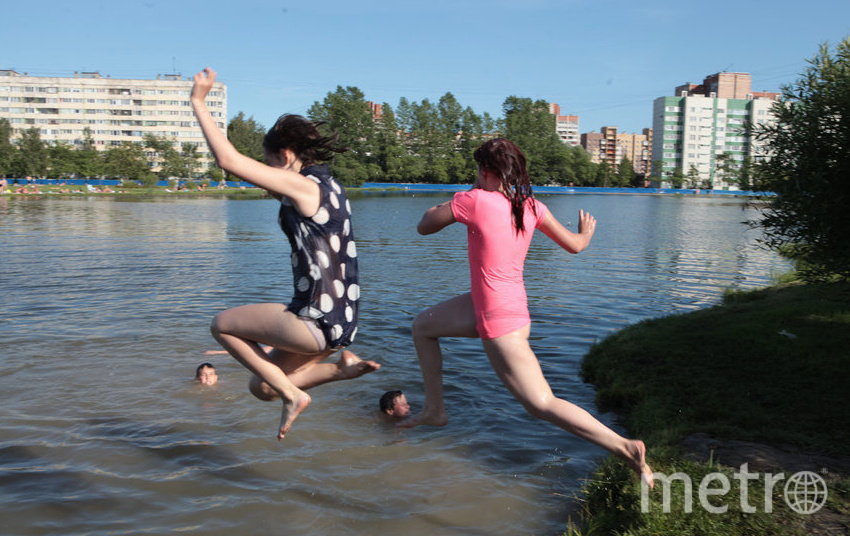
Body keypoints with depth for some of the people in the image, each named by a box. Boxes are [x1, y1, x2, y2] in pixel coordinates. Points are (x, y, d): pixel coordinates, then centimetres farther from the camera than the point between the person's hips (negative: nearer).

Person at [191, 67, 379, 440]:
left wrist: (198, 101, -7)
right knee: (262, 385, 22)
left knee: (222, 325, 11)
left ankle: (291, 395, 5)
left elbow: (228, 160, -17)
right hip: (339, 322, 9)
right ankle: (342, 365, 6)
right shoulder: (328, 187, 12)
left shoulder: (303, 186, -15)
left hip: (317, 321, -9)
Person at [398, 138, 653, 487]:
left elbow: (424, 227, -6)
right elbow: (574, 245, 8)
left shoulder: (474, 200, -19)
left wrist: (442, 207, 14)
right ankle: (434, 410, 29)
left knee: (542, 405, -2)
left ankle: (626, 448, 0)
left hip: (500, 322, -9)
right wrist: (586, 233, 31)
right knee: (422, 326, 20)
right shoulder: (532, 207, -1)